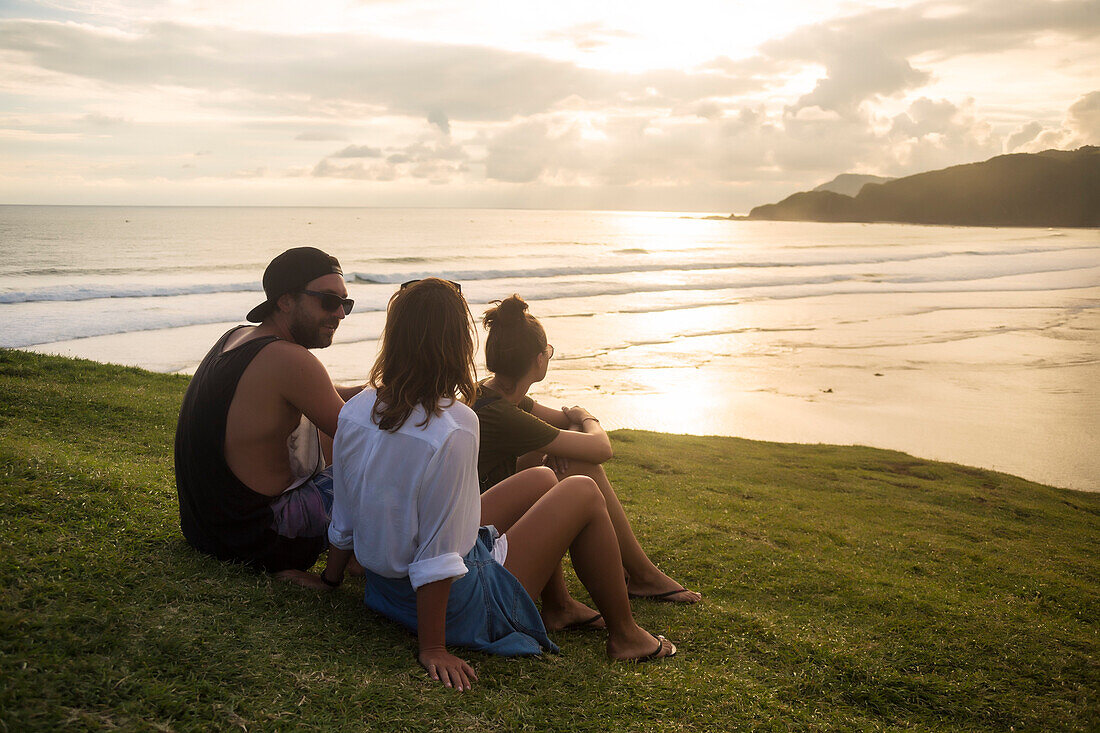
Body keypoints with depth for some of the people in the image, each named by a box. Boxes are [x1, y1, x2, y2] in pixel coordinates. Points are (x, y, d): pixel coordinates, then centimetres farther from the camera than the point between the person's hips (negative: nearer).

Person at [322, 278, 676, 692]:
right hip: (455, 605, -8)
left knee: (541, 480, 19)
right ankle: (624, 635, 20)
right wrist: (433, 649, -18)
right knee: (582, 493, 6)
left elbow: (343, 525, 4)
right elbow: (437, 560, -28)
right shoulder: (454, 427, -29)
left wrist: (331, 578, 21)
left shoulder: (354, 412, -7)